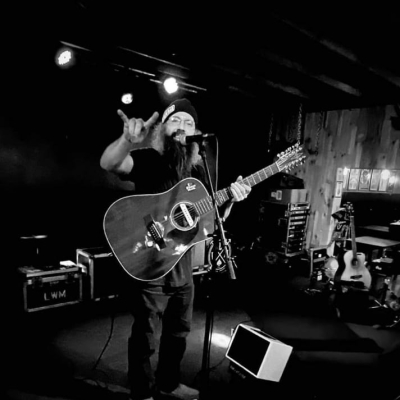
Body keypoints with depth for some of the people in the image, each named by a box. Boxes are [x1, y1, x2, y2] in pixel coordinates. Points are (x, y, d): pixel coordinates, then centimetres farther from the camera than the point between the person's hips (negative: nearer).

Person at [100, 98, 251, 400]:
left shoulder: (197, 168, 7)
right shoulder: (147, 158, -10)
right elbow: (108, 163, -31)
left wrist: (230, 199, -10)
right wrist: (128, 139, -52)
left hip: (182, 265, 7)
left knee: (179, 330, 22)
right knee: (145, 337, 8)